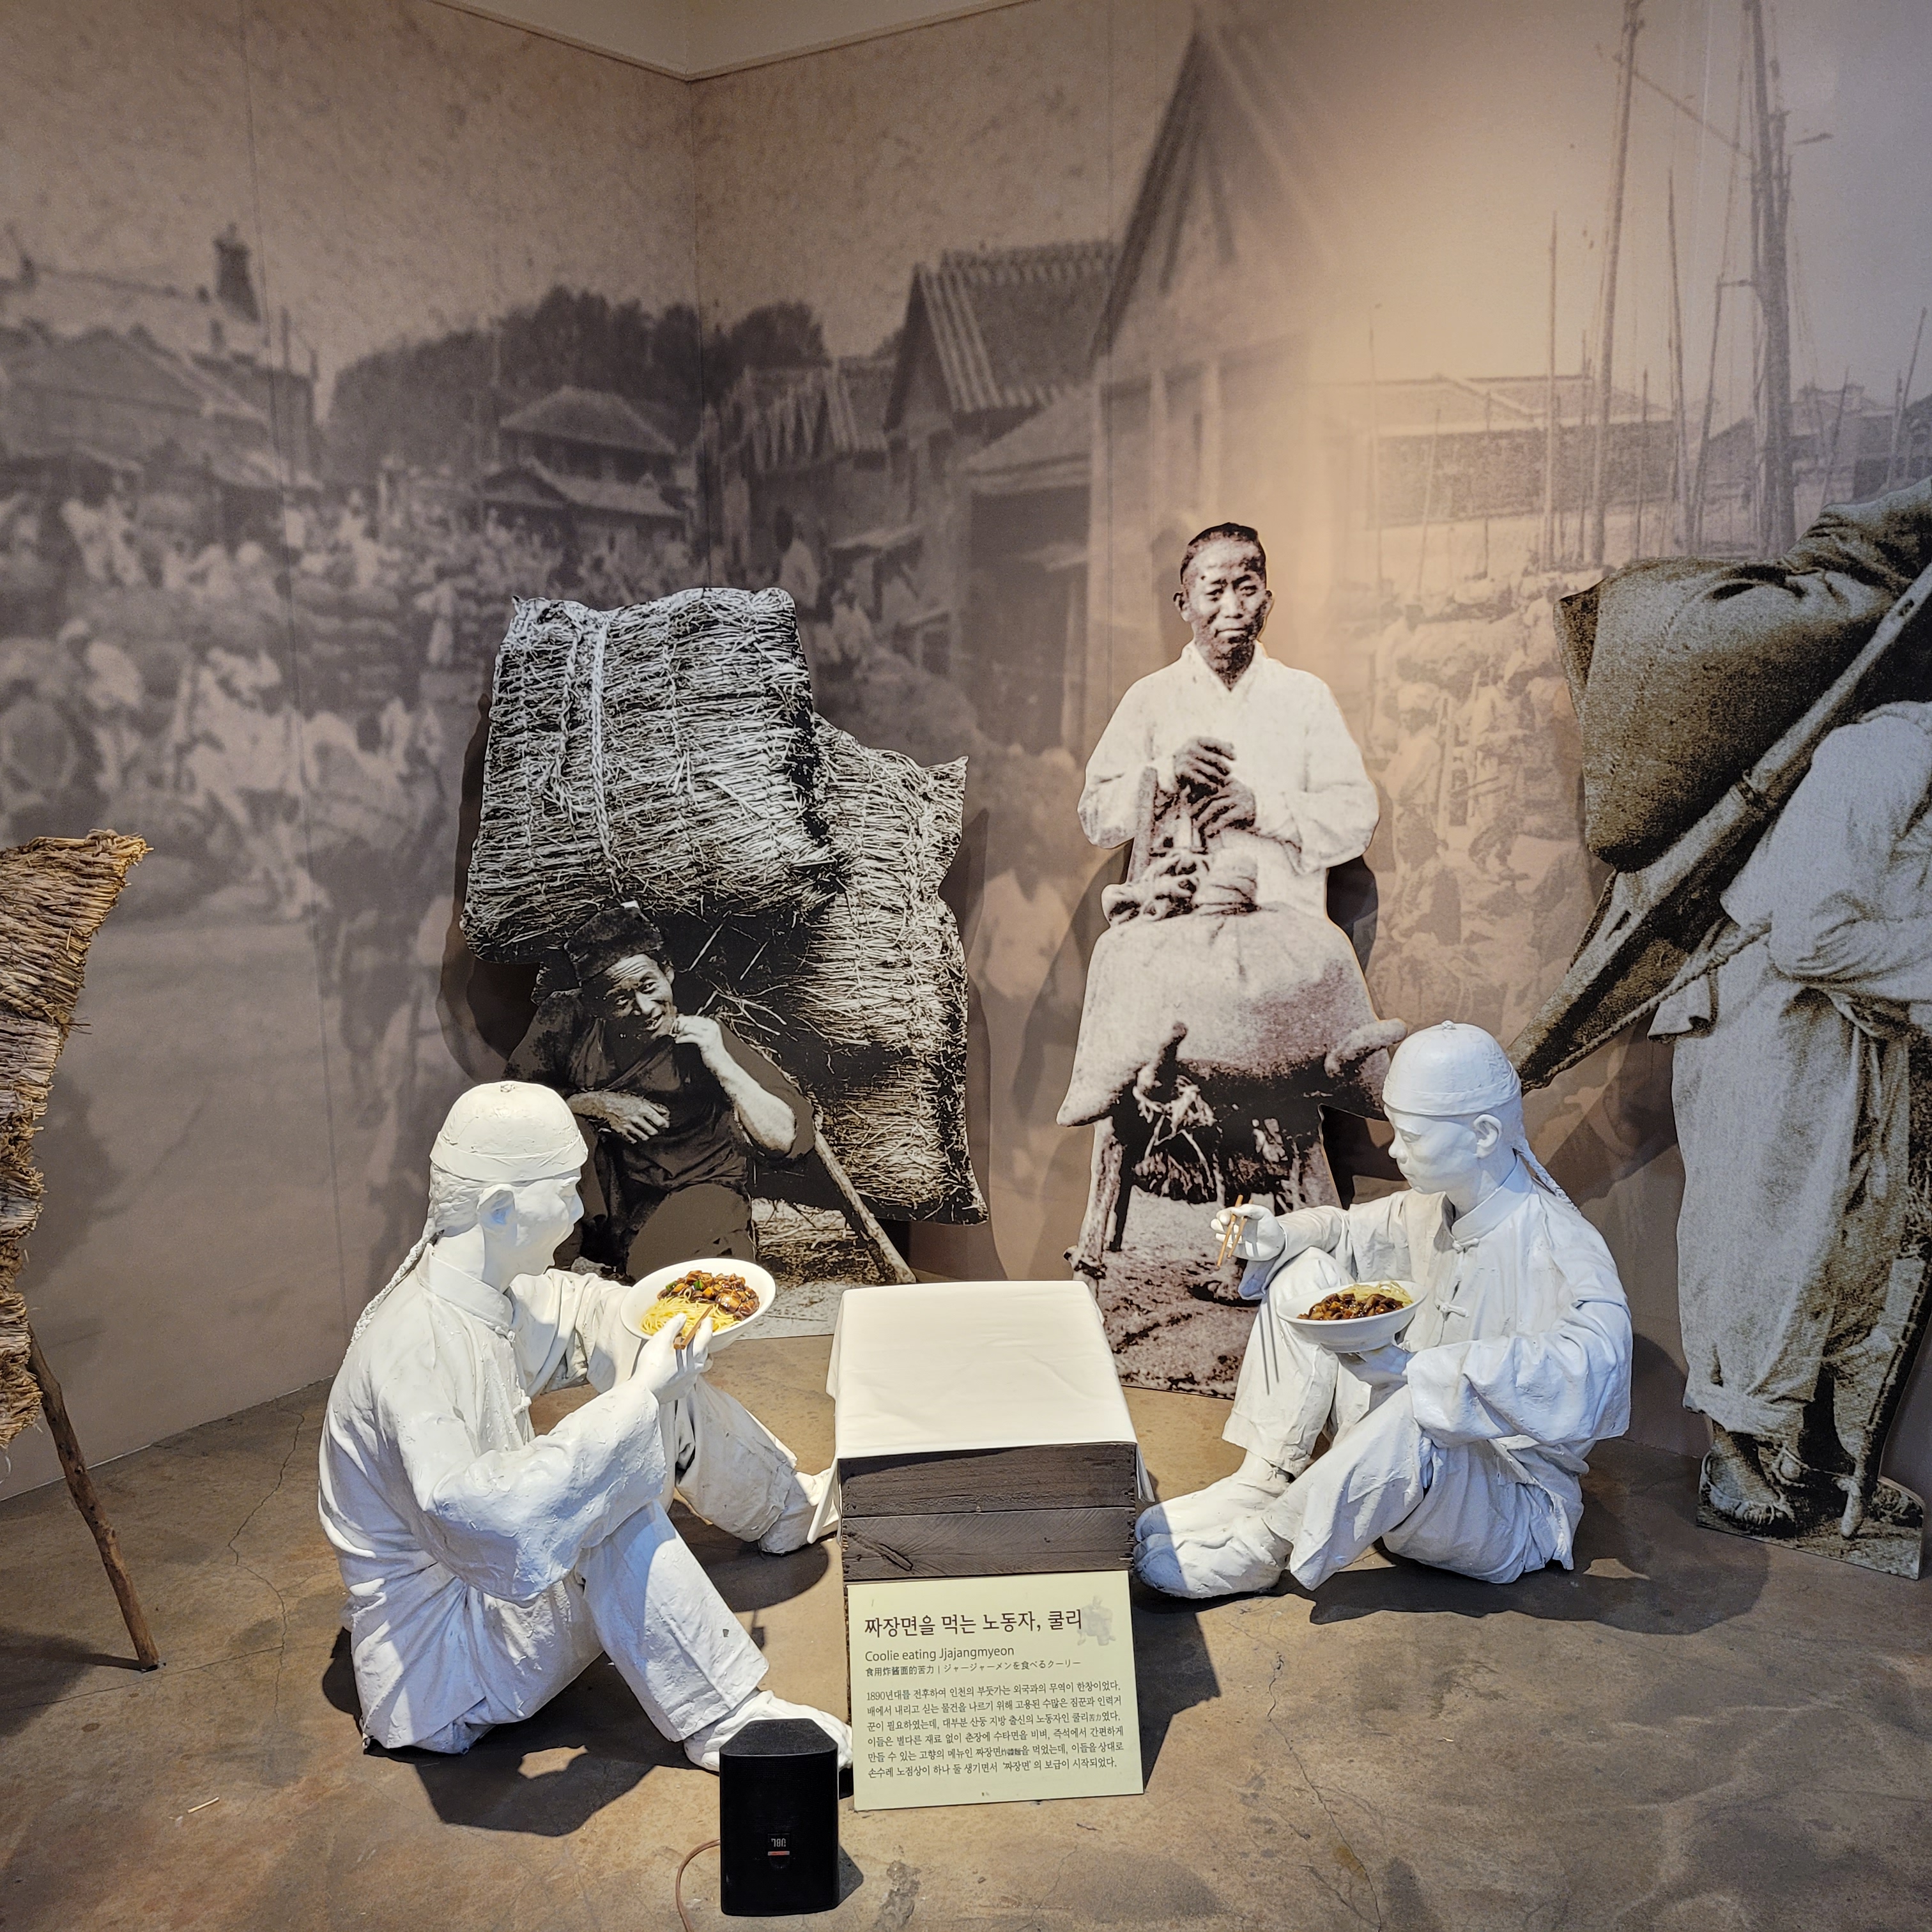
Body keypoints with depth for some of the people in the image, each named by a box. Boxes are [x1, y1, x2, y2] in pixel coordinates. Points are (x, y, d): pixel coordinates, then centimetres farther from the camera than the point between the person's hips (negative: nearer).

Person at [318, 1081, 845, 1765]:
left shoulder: (490, 1292, -7)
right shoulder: (417, 1348, -34)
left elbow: (572, 1307, 15)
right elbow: (467, 1510, -48)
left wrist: (662, 1319, -4)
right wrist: (638, 1395, -44)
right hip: (438, 1658, -9)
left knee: (678, 1404, 7)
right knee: (612, 1497, -33)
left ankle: (789, 1508, 35)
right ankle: (723, 1719, -19)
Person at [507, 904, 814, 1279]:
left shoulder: (707, 1040, -15)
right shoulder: (568, 1021, -7)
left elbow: (784, 1138, -22)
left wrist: (721, 1063, -31)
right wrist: (595, 1103, -17)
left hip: (698, 1187, -4)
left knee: (656, 1272, -35)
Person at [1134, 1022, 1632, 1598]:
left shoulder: (1563, 1249, -27)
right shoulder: (1436, 1207, -4)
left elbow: (1591, 1365, -46)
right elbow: (1355, 1230, 15)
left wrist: (1414, 1368, -49)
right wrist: (1276, 1236, -7)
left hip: (1512, 1511, -7)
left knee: (1416, 1421, -41)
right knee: (1305, 1274, -3)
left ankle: (1261, 1550, -18)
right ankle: (1266, 1480, -4)